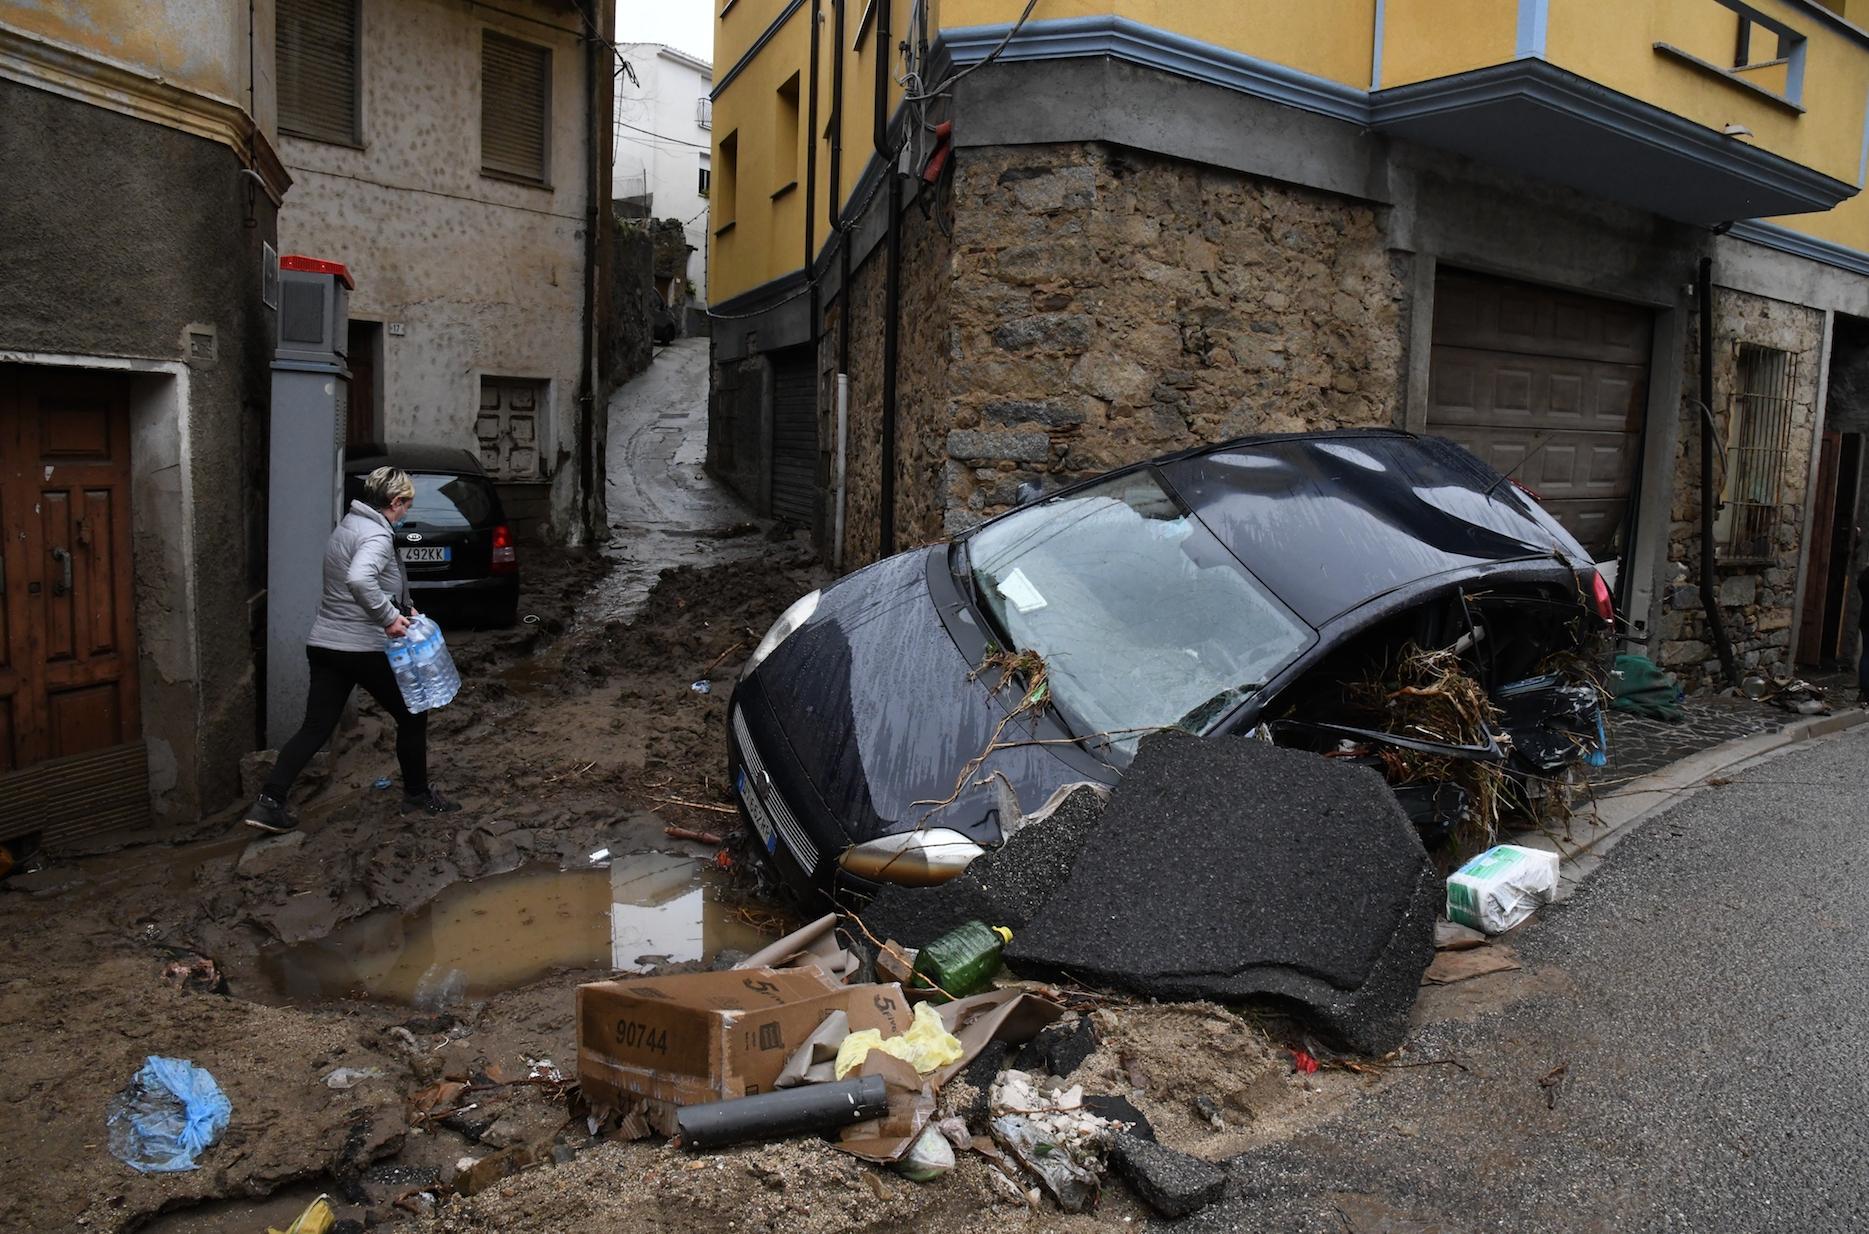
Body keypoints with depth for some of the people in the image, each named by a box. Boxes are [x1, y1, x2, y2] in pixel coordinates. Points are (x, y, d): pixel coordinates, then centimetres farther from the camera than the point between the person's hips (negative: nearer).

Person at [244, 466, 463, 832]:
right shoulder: (377, 535, -17)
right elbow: (359, 580, -37)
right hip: (364, 648, -8)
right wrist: (388, 617, -27)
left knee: (315, 727, 10)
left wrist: (400, 606, 17)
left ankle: (268, 803, 3)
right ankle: (417, 794, 22)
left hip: (324, 644, 9)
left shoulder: (349, 524, 13)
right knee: (412, 716, 10)